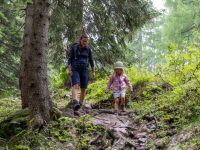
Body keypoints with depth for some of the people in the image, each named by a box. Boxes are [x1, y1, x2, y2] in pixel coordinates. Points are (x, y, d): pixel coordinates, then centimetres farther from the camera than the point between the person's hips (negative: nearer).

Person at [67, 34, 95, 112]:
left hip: (84, 70, 3)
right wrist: (69, 69, -14)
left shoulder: (88, 49, 5)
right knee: (75, 86, -24)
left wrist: (93, 71, 7)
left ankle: (80, 106, 11)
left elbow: (91, 60, 10)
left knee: (83, 89, 0)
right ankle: (75, 103, -46)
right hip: (75, 70, -3)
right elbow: (70, 59, -3)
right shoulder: (74, 47, -2)